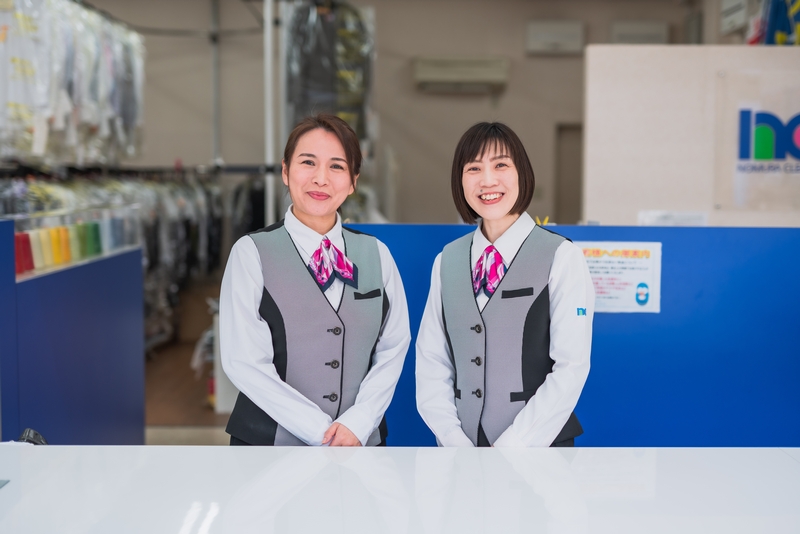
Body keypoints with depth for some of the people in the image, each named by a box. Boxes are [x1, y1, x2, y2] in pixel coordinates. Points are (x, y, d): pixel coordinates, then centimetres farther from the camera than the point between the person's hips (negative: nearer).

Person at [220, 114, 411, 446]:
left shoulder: (376, 254, 4)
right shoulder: (252, 253, -7)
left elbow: (394, 345, 1)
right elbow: (245, 363, -12)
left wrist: (357, 423, -12)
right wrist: (324, 433, -15)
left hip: (361, 440, 3)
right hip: (271, 442, -2)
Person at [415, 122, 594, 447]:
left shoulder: (562, 257, -8)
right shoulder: (446, 261, 5)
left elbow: (571, 367, -12)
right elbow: (432, 362, 3)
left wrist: (509, 450, -16)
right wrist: (456, 443, -9)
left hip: (536, 448, -3)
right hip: (460, 448, 3)